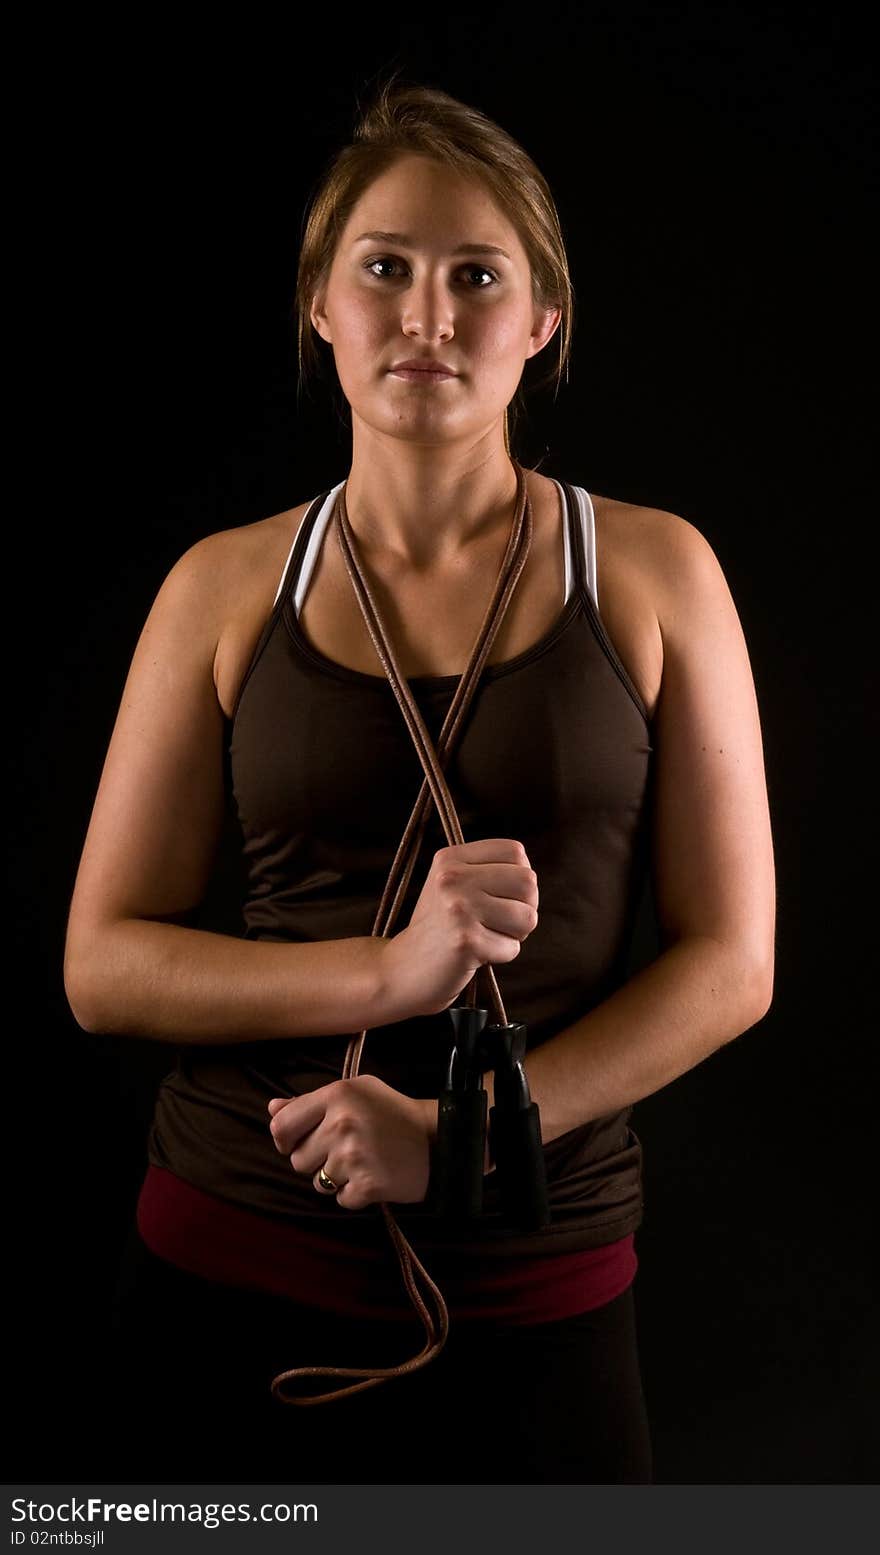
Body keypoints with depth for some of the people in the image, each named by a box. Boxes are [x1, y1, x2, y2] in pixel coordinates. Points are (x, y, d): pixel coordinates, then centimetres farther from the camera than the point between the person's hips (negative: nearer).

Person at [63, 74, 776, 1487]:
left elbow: (731, 960, -3)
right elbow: (102, 966, -2)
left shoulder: (653, 573, -1)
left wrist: (461, 1136, -15)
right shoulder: (227, 587, 1)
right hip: (236, 1274, 1)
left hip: (536, 1297, 0)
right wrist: (391, 969, -18)